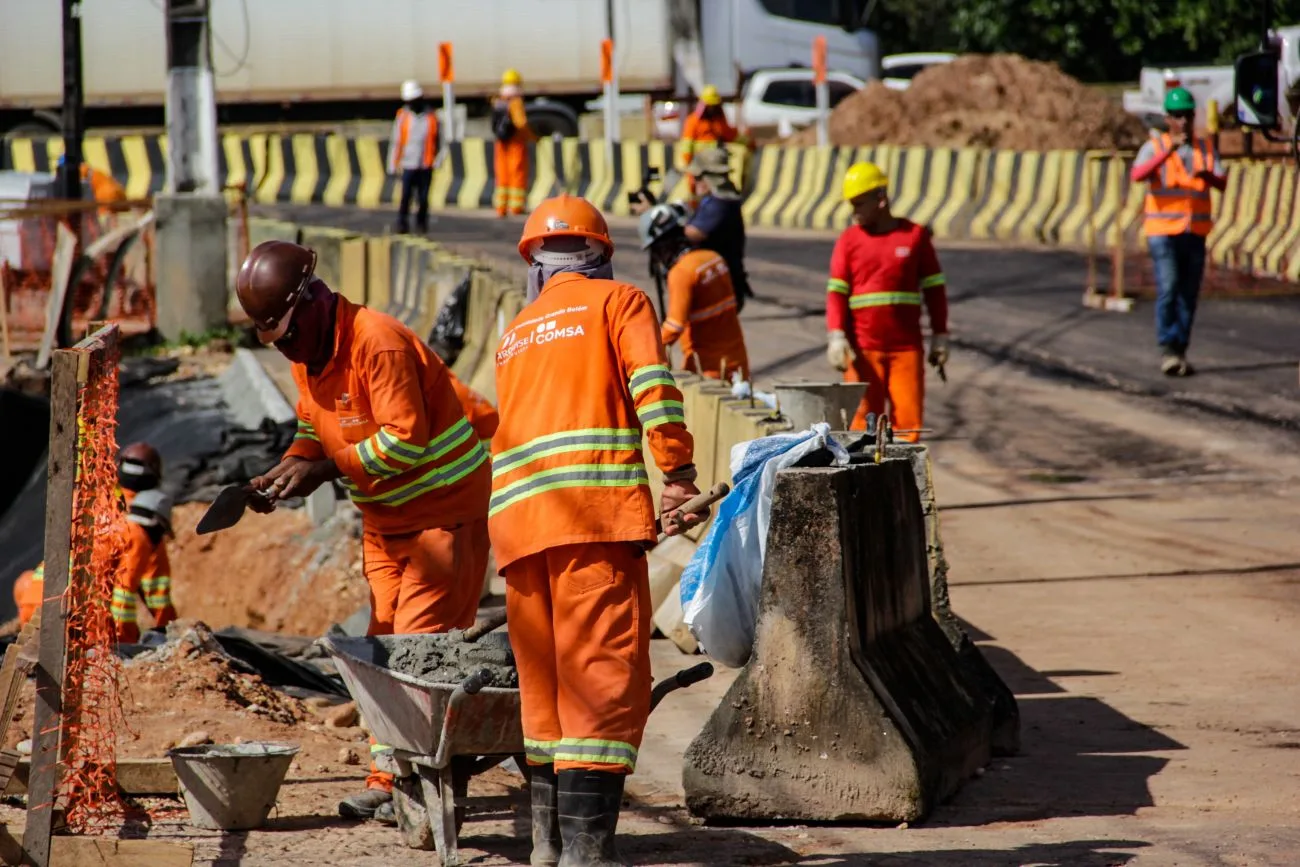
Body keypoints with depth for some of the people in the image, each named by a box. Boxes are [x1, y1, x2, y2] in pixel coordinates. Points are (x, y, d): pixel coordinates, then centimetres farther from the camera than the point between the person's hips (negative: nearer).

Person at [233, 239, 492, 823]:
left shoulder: (379, 345, -25)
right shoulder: (306, 352, 3)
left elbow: (405, 441, -27)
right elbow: (314, 428, 14)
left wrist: (323, 470, -24)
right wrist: (285, 470, -5)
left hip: (444, 508, -9)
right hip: (384, 518, 9)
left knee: (422, 644, -10)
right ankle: (388, 778, 9)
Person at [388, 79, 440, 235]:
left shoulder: (431, 116, 5)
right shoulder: (402, 116, 3)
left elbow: (436, 140, 12)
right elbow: (396, 142, 5)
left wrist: (437, 161, 4)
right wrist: (393, 164, 2)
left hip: (426, 165, 1)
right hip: (408, 165, -1)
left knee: (423, 198, 3)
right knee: (406, 195, -10)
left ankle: (421, 223, 19)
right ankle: (402, 223, -2)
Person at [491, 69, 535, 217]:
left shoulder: (497, 102, 4)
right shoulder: (515, 102, -16)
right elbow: (521, 122, -23)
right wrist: (532, 137, -11)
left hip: (501, 144, 6)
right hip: (516, 142, -6)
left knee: (502, 175, 11)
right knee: (518, 174, 1)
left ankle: (501, 207, 10)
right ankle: (516, 206, -2)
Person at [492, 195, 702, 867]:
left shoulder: (515, 334, 27)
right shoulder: (618, 302, 11)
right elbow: (652, 385, -6)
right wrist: (678, 475, -7)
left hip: (515, 510, 6)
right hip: (596, 507, -6)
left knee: (544, 675, 14)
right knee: (605, 672, -8)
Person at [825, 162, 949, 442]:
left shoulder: (915, 235, 6)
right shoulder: (849, 240, 5)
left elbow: (934, 288, 10)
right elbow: (836, 292, 1)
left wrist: (940, 336, 7)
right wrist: (836, 337, -13)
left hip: (907, 347, 0)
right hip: (863, 348, 0)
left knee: (909, 419, -4)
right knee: (863, 420, -2)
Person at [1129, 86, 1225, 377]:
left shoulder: (1206, 149, 10)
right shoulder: (1154, 148, -2)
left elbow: (1222, 184, -2)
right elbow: (1137, 176, -21)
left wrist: (1208, 175, -25)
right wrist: (1169, 151, -31)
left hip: (1195, 235, 4)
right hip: (1163, 232, -4)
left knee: (1188, 295, 5)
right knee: (1168, 290, -15)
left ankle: (1180, 353, 12)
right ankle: (1167, 351, -13)